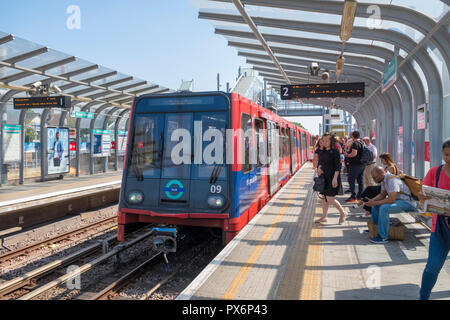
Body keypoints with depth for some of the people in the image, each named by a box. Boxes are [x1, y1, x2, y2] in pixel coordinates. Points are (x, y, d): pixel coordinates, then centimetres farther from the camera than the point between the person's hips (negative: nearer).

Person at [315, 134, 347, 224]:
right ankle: (324, 216, 19)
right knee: (324, 197, 10)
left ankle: (342, 213, 13)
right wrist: (319, 167, -1)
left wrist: (335, 178, -19)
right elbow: (320, 162, 21)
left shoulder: (335, 151, -10)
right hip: (324, 177, 7)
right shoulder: (323, 151, 10)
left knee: (330, 198, -8)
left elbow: (337, 166, -14)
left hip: (332, 178, -7)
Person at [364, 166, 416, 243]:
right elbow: (382, 194, 13)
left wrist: (375, 203, -25)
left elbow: (391, 199, -31)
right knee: (375, 206, 11)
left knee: (384, 208, -30)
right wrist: (372, 200, -5)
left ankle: (383, 237, -23)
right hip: (397, 200, 10)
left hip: (407, 203, -10)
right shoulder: (384, 180, 4)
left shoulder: (392, 180, -26)